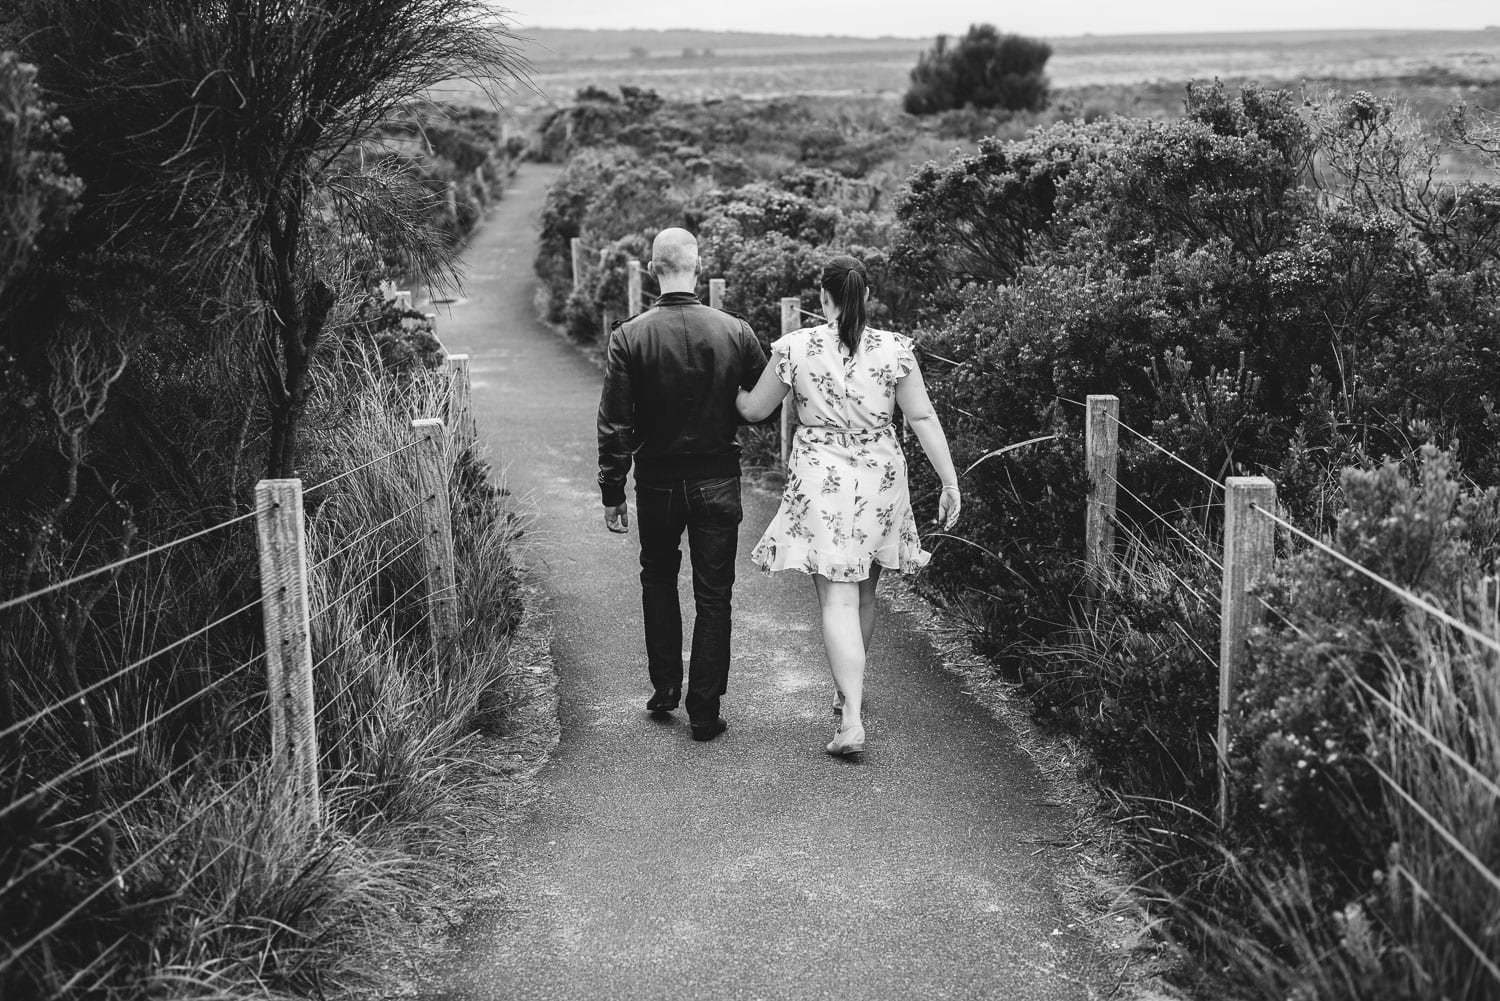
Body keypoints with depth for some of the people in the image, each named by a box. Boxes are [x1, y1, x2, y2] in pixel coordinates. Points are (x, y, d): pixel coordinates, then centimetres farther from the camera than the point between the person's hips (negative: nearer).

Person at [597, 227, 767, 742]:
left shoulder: (628, 337, -10)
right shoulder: (735, 331, -8)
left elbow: (614, 424, -9)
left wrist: (612, 493, -1)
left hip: (658, 481, 0)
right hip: (718, 481, 0)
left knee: (658, 580, 22)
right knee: (713, 595, 7)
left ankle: (665, 688, 25)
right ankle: (704, 711, 10)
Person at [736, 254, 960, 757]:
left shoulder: (795, 348, -4)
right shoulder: (894, 349, -2)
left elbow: (754, 410, 6)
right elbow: (923, 418, -2)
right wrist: (949, 481, 3)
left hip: (821, 481, -2)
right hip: (880, 478, 2)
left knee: (838, 599, -4)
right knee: (864, 592, 19)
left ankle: (851, 719, -14)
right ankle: (852, 691, 37)